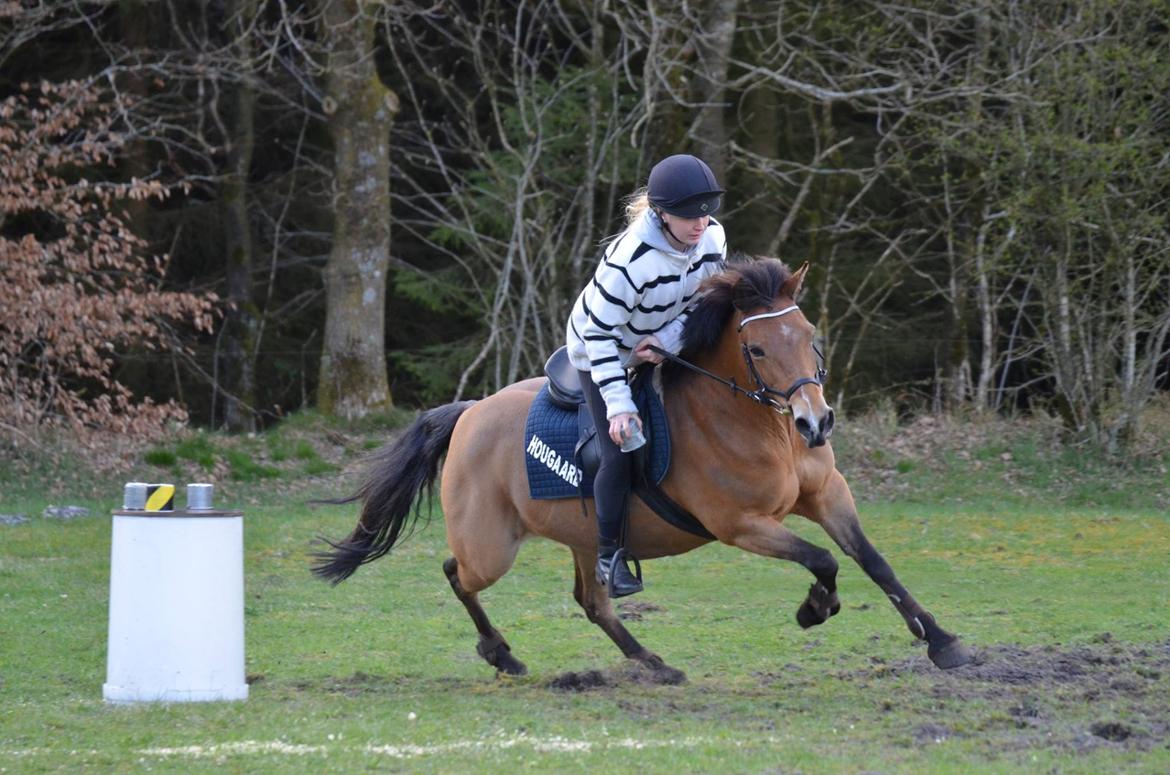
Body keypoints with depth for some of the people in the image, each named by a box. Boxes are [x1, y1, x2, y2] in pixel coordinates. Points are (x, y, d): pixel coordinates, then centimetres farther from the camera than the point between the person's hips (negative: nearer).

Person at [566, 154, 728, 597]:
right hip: (602, 353, -7)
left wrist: (667, 340, -20)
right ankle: (609, 556, 1)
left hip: (663, 346, 7)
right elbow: (599, 335, -32)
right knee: (622, 452, -12)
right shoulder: (628, 261, -39)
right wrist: (619, 406, -36)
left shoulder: (713, 239, -19)